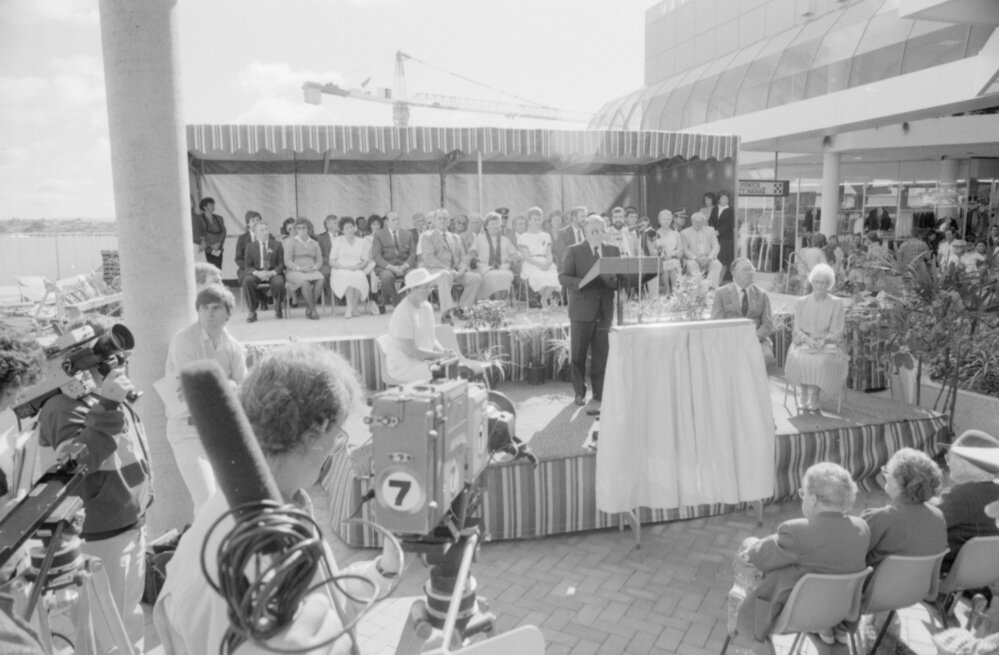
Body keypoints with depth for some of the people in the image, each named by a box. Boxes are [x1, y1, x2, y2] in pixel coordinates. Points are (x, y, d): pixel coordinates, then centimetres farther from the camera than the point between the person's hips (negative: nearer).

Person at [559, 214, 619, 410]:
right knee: (578, 355, 6)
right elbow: (563, 277, -7)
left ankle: (598, 397, 12)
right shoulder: (574, 251, 2)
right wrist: (585, 283, -23)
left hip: (605, 310, 2)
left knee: (601, 356, 2)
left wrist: (613, 281, -14)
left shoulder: (614, 251, 13)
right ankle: (580, 392, 24)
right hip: (582, 309, -2)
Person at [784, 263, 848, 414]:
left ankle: (813, 400, -24)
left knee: (821, 361, -35)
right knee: (798, 358, -33)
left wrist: (823, 340, -22)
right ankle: (805, 399, -21)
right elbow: (797, 330, 3)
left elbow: (836, 332, -1)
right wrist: (808, 339, -18)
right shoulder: (800, 302, 9)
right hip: (804, 343, 1)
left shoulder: (836, 304, 5)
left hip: (827, 344, -1)